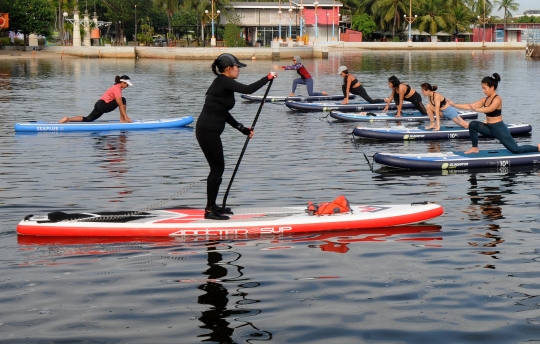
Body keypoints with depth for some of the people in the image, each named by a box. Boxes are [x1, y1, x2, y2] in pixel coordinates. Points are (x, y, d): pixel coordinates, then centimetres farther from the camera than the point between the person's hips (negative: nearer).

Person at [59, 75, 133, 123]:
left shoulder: (116, 87, 20)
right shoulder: (117, 88, -11)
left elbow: (120, 104, 21)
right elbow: (120, 104, -15)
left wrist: (125, 116, 17)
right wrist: (126, 117, -14)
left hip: (99, 105, 10)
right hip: (103, 105, -10)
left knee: (87, 119, 4)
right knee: (123, 100, -9)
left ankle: (68, 119, -3)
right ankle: (122, 119, -9)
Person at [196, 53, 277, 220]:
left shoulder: (222, 83, 17)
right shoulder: (223, 82, -12)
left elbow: (224, 113, 21)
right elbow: (248, 89, -21)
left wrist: (243, 129, 20)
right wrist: (267, 78, -8)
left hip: (209, 131, 10)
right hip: (208, 131, -10)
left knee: (218, 168, 17)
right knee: (217, 169, -4)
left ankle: (212, 206, 26)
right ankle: (209, 210, 0)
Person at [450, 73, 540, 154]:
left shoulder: (497, 99, -17)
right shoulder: (485, 100, 5)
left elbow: (489, 109, -35)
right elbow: (470, 105, 2)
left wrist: (475, 109, -43)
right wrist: (454, 105, -5)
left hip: (499, 129, -7)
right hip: (489, 128, 7)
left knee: (516, 150, -4)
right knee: (472, 124, -10)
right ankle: (475, 148, -1)